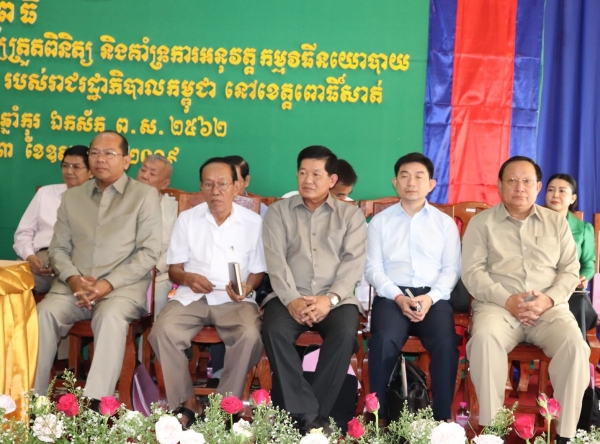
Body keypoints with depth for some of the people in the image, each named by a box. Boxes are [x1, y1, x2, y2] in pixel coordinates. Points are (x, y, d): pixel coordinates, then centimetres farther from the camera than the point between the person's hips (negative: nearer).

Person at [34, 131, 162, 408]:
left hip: (123, 286, -3)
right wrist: (72, 278, -8)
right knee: (44, 312, -26)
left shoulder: (145, 195, 5)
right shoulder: (72, 197, 19)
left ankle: (96, 404, -38)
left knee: (111, 315, -36)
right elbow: (58, 248, 15)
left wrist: (109, 283, -15)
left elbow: (149, 252, -3)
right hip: (73, 286, 4)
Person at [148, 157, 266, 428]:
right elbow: (174, 269, 8)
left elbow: (257, 271, 7)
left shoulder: (253, 221, 3)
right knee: (163, 332, -28)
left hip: (234, 300, -1)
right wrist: (188, 278, -16)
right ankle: (187, 402, -10)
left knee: (251, 336, -32)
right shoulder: (186, 219, 7)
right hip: (191, 296, 1)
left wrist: (246, 288, -17)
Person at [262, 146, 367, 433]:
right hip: (289, 296, 1)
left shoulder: (351, 215, 12)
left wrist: (330, 298, -18)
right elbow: (276, 261, 0)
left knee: (345, 334, -31)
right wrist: (291, 299, -17)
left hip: (336, 298, 0)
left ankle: (318, 414, -19)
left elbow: (353, 263, -1)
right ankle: (304, 414, -25)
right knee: (274, 331, -31)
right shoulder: (278, 212, 13)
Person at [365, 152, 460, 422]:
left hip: (433, 296, 1)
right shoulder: (380, 221, 14)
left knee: (446, 343, -30)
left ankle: (443, 417, -16)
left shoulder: (445, 223, 15)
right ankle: (379, 415, -20)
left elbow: (451, 269, 8)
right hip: (391, 295, -1)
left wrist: (430, 297, -12)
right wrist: (398, 297, -12)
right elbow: (373, 268, 5)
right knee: (384, 340, -32)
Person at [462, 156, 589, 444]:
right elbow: (472, 272, -1)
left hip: (549, 308, 2)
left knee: (574, 345, -28)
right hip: (498, 305, -2)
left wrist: (549, 299, -10)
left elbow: (570, 270, 10)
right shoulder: (481, 222, 8)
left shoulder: (557, 222, 15)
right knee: (484, 339, -35)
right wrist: (507, 300, -15)